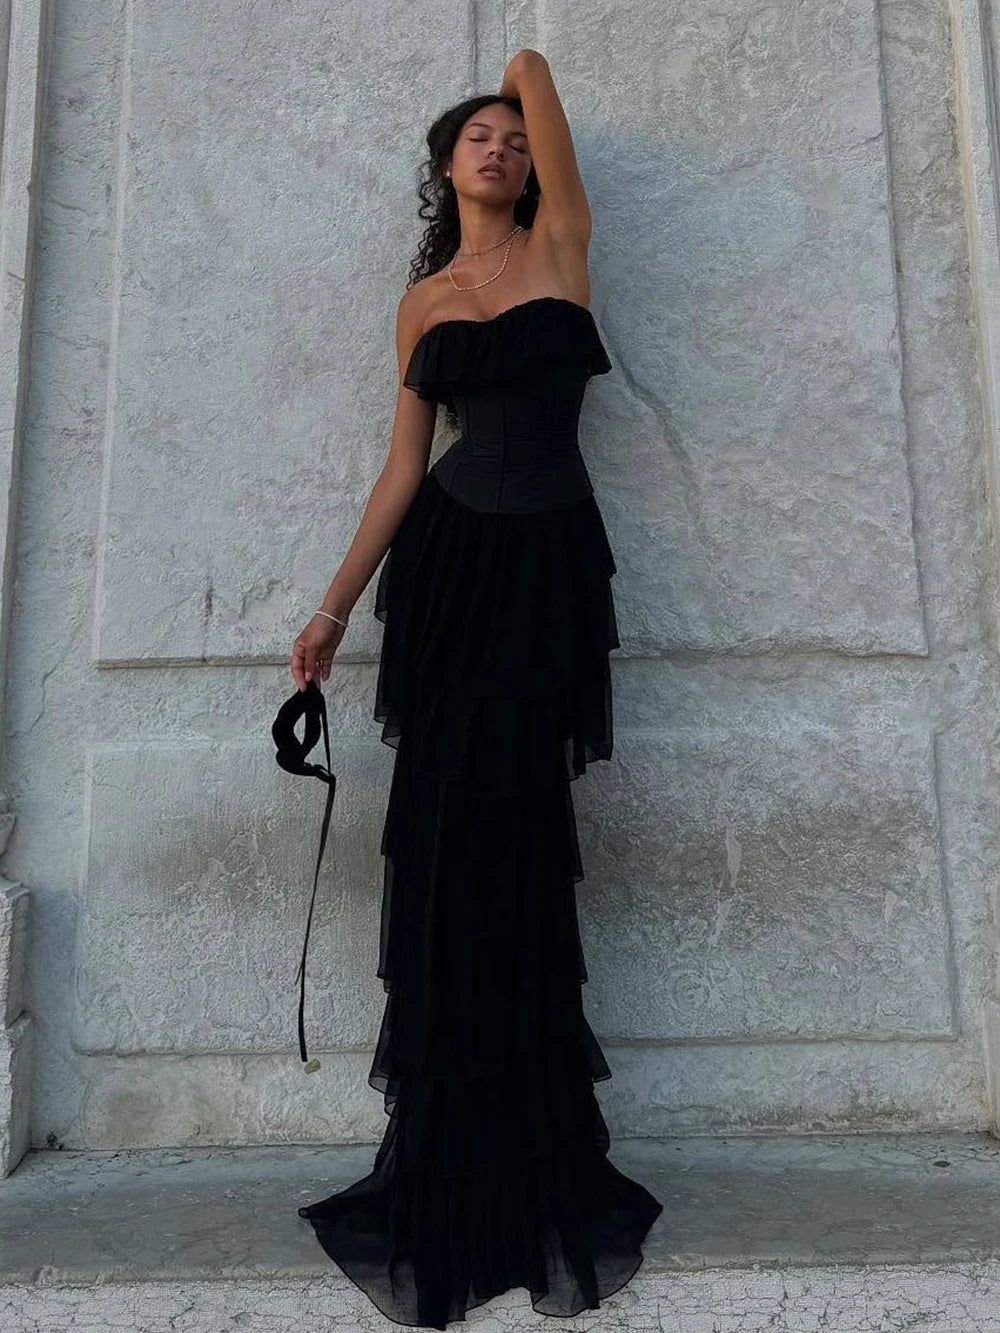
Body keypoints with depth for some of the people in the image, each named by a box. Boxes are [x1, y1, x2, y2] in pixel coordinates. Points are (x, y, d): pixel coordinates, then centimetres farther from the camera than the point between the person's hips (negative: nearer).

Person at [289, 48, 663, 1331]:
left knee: (513, 836, -3)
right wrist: (336, 604, 4)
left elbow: (535, 65, 12)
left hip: (549, 561, -2)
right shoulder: (423, 300, 15)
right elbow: (403, 462, 10)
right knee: (447, 838, -1)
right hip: (448, 561, 2)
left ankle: (524, 1169, 15)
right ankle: (458, 1180, 15)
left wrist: (520, 77, 35)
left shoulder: (560, 244, 10)